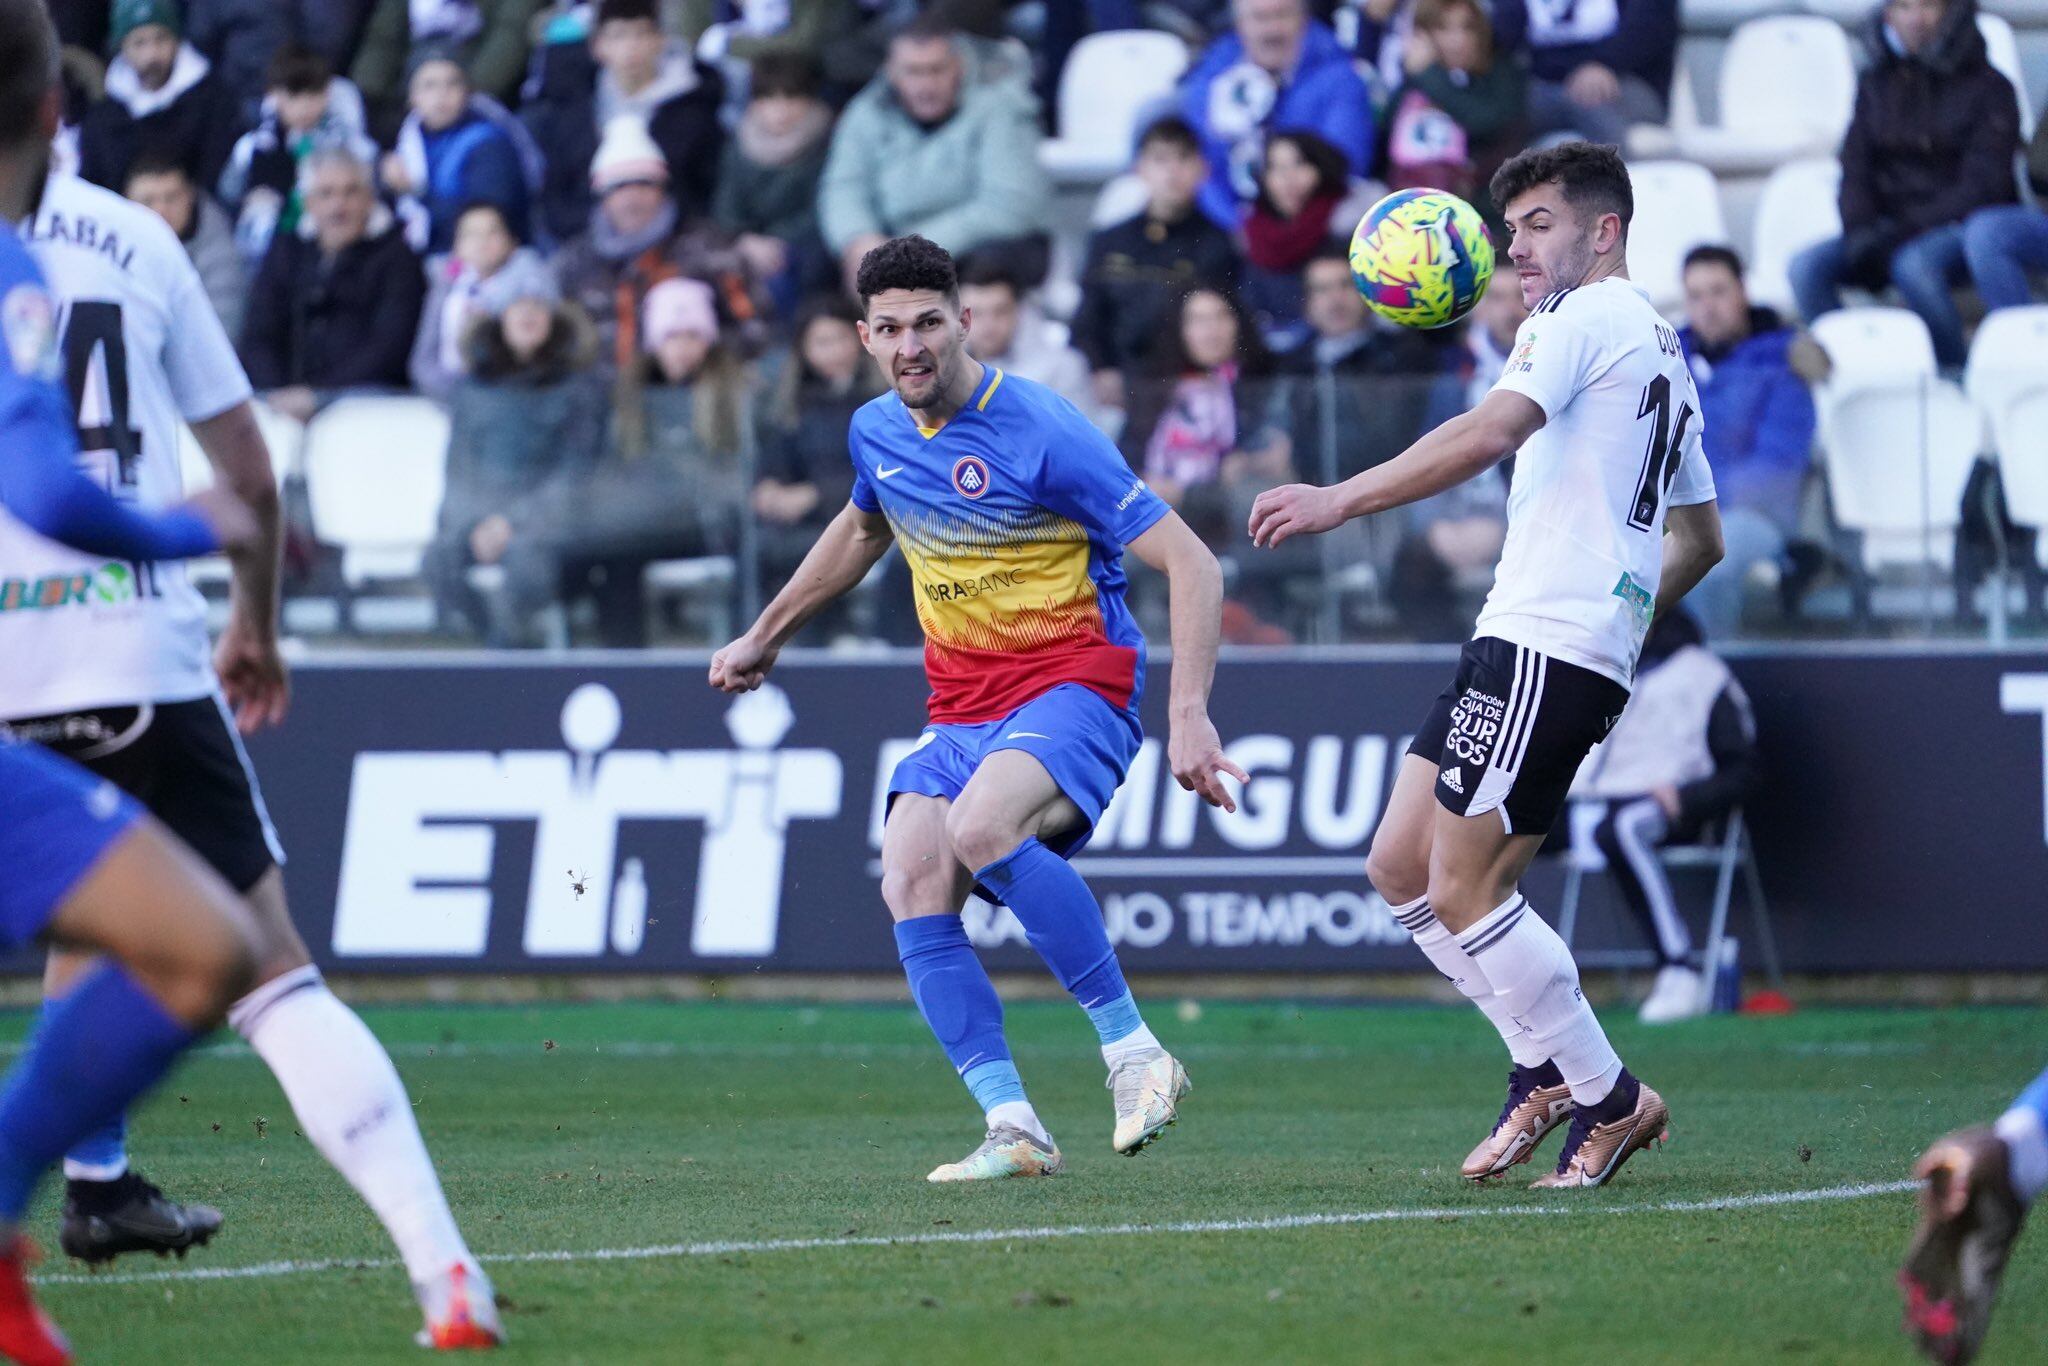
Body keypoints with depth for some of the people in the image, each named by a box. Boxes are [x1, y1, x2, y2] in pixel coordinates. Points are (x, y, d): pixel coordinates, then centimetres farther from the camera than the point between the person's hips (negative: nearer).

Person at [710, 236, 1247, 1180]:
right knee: (910, 883, -18)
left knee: (981, 828, -35)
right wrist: (765, 636, 39)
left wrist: (1189, 712, -26)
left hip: (1072, 686, -7)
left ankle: (1133, 1052, -24)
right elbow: (859, 531, 32)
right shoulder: (877, 432, 6)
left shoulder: (1041, 433, -16)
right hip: (961, 708, 7)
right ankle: (1012, 1127, -17)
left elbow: (1190, 564, -17)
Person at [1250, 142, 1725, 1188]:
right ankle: (1548, 1067, 12)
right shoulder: (1662, 353, 24)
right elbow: (1700, 540, 30)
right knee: (1399, 868, 8)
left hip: (1545, 650, -10)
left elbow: (1488, 436, -22)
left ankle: (1610, 1100, -1)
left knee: (1462, 890, -9)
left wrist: (1340, 500, -23)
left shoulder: (1585, 318, -6)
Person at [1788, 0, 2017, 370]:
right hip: (1891, 226, 5)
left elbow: (1982, 186, -10)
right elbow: (1855, 169, 9)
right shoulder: (1877, 84, 12)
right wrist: (1860, 228, -12)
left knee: (1913, 265, -38)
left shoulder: (1987, 87, -2)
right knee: (1807, 266, -21)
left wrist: (1907, 229, -19)